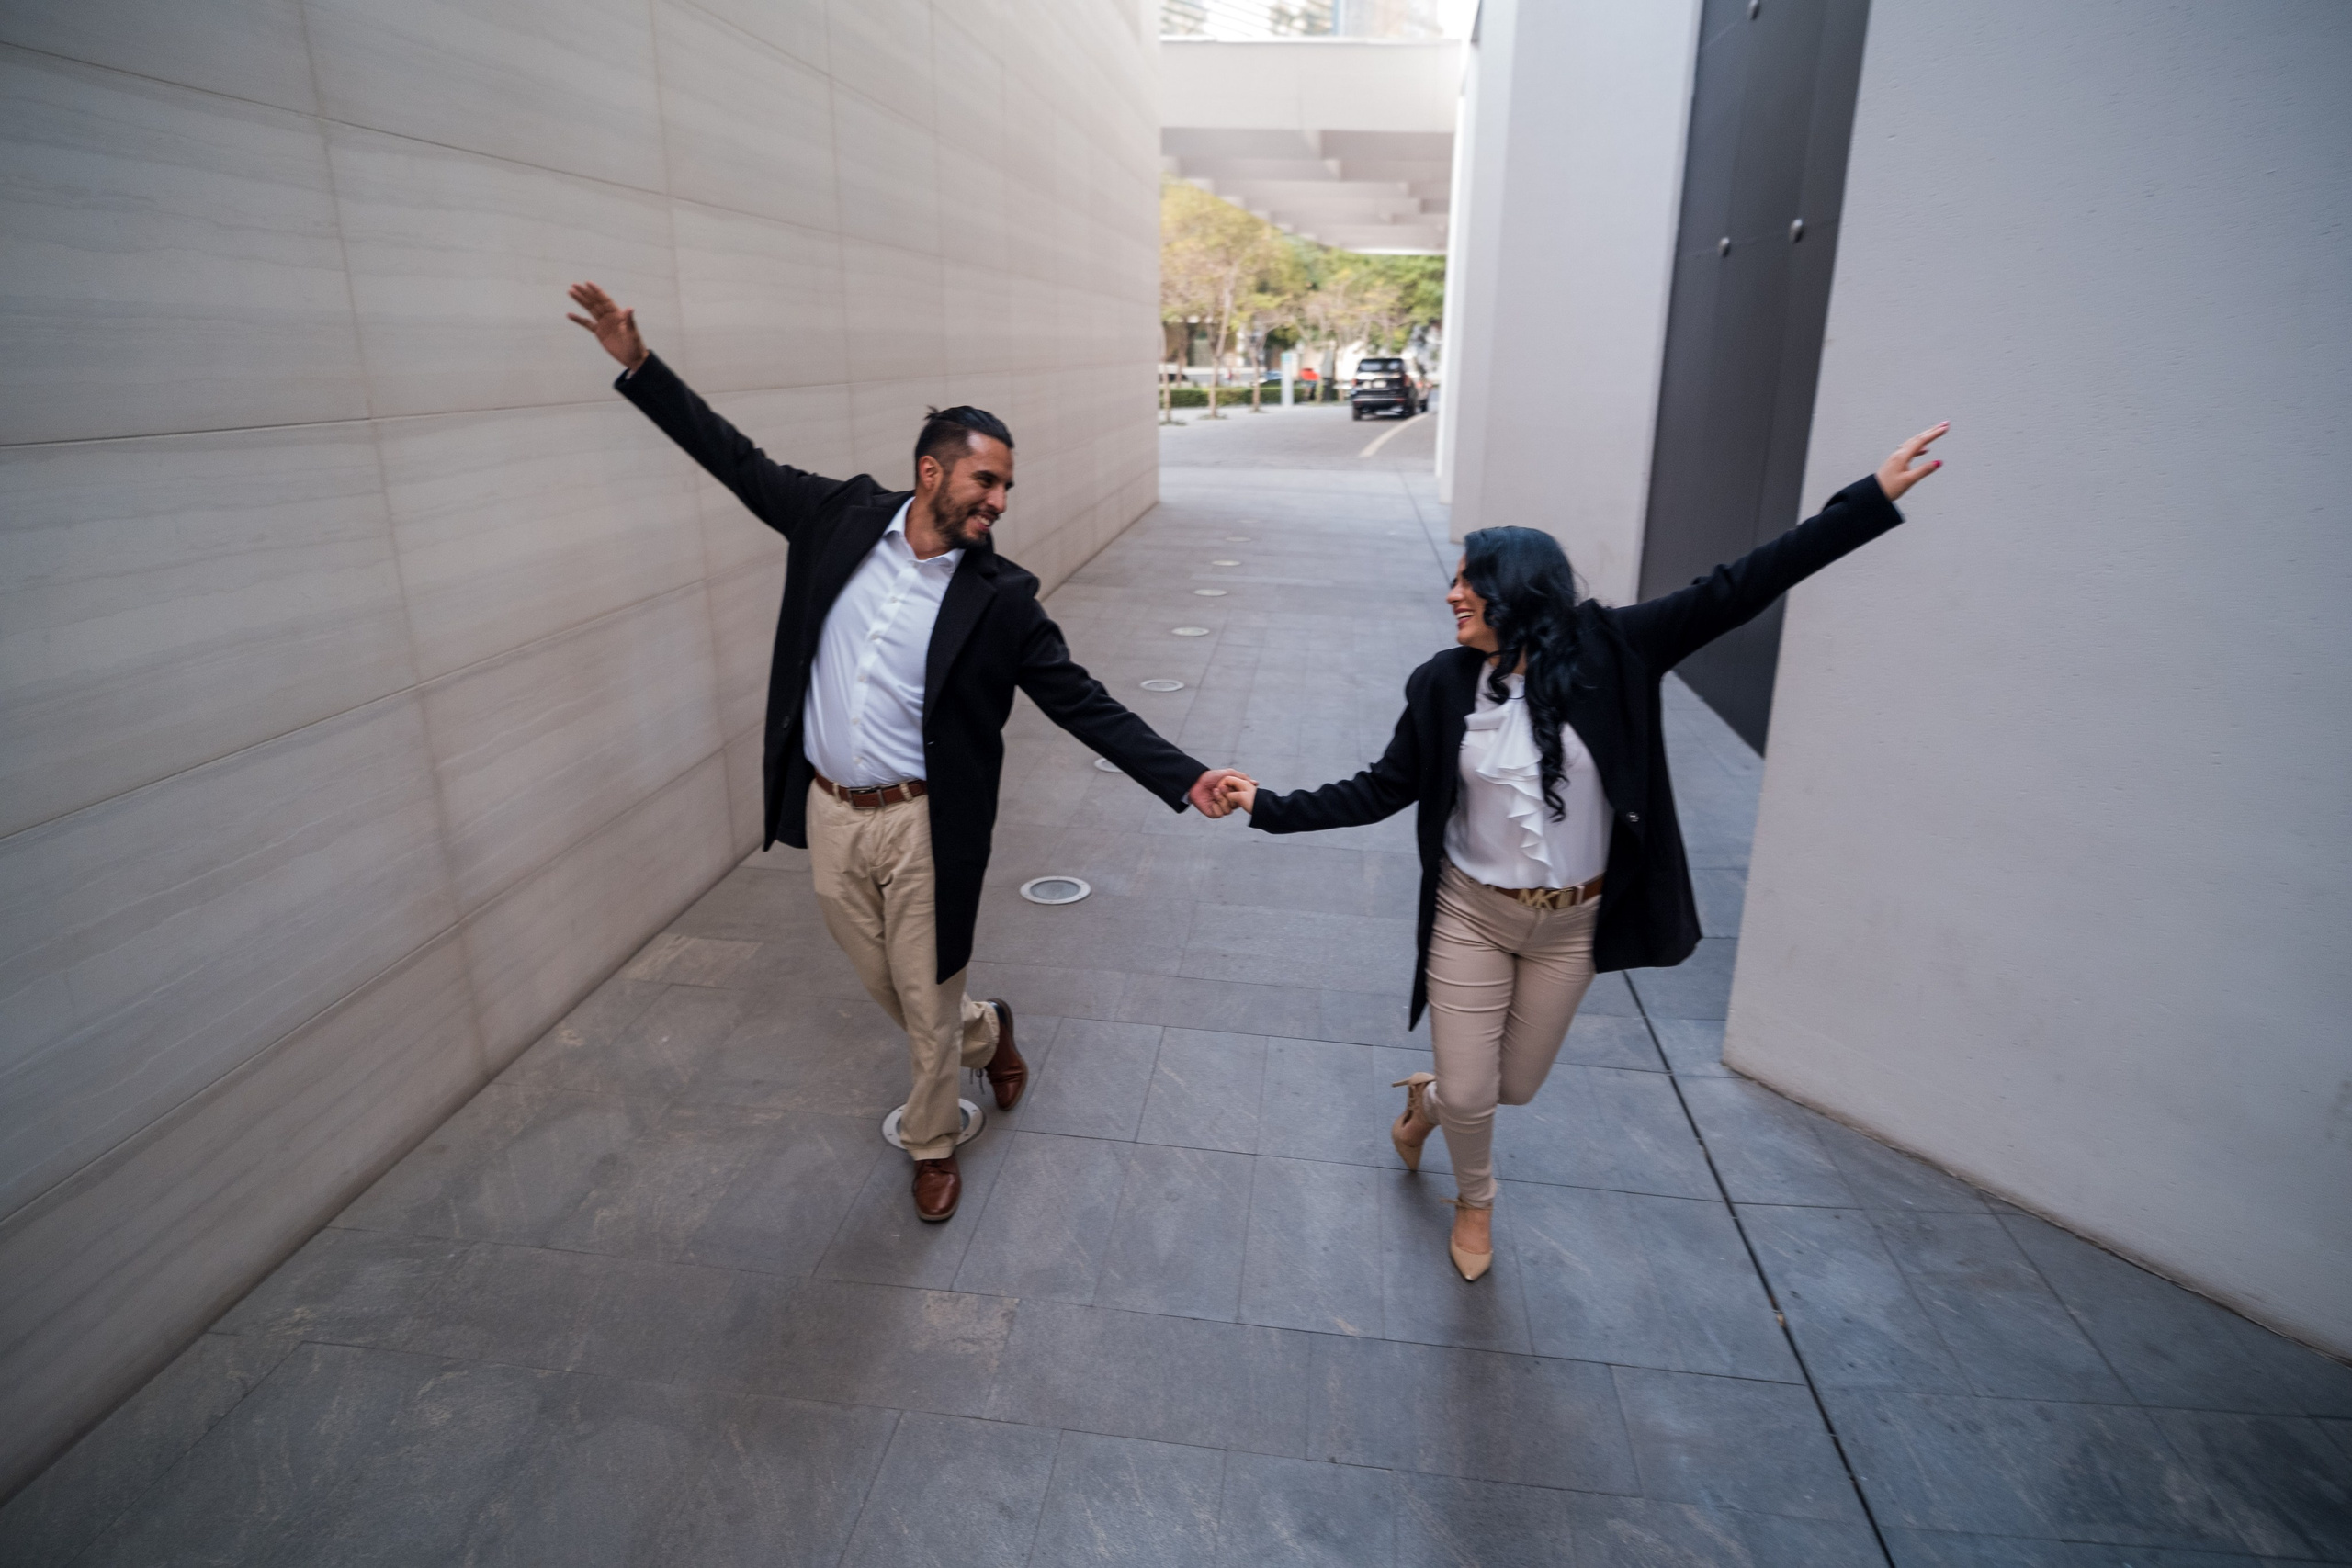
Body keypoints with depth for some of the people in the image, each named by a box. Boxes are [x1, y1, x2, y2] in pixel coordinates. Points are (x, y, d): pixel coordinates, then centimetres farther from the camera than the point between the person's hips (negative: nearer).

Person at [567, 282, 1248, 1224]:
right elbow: (740, 463, 8)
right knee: (884, 987, 21)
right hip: (829, 813, 4)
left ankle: (931, 1144, 38)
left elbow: (1083, 704, -11)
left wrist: (1184, 779, -19)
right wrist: (639, 364, 5)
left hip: (920, 826, -4)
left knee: (927, 1000, 11)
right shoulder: (844, 519, -2)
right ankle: (986, 1034, 51)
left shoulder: (1000, 598, -10)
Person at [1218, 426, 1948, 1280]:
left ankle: (1425, 1099, 54)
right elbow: (1381, 790, -5)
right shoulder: (1442, 684, -10)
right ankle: (1474, 1198, 42)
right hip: (1473, 916, -1)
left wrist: (1872, 497, -21)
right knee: (1469, 1093, 6)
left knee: (1514, 1085, 18)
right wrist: (1270, 806, -13)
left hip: (1572, 924, 1)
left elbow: (1731, 592, -16)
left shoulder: (1607, 652, -13)